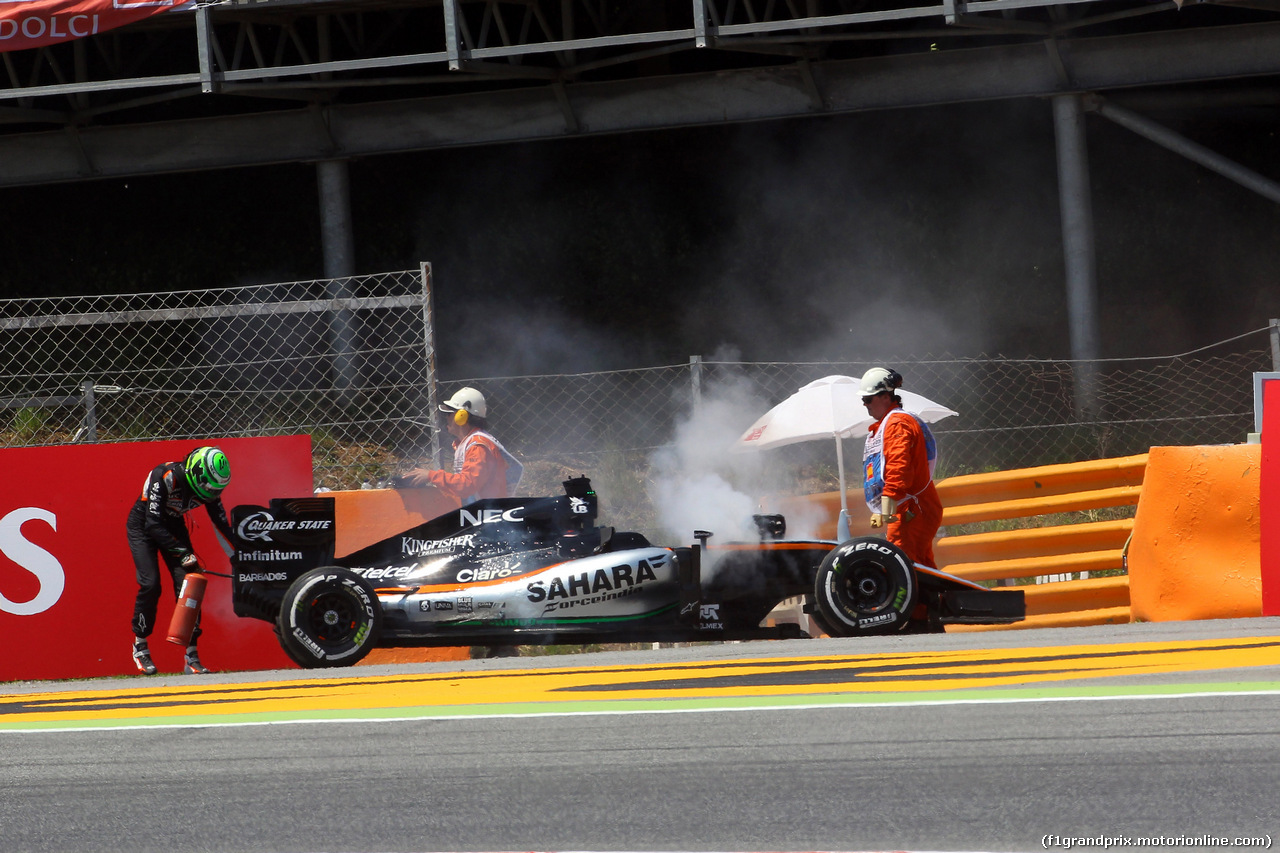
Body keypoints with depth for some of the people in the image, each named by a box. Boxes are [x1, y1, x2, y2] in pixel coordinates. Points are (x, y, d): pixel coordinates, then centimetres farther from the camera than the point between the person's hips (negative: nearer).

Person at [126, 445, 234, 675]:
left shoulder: (207, 487, -17)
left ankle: (191, 657, -8)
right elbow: (153, 524, -34)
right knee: (150, 584, -18)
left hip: (173, 526, 5)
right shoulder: (164, 477, -34)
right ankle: (140, 646, 2)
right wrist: (182, 552, -36)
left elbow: (223, 525, -9)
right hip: (143, 526, -5)